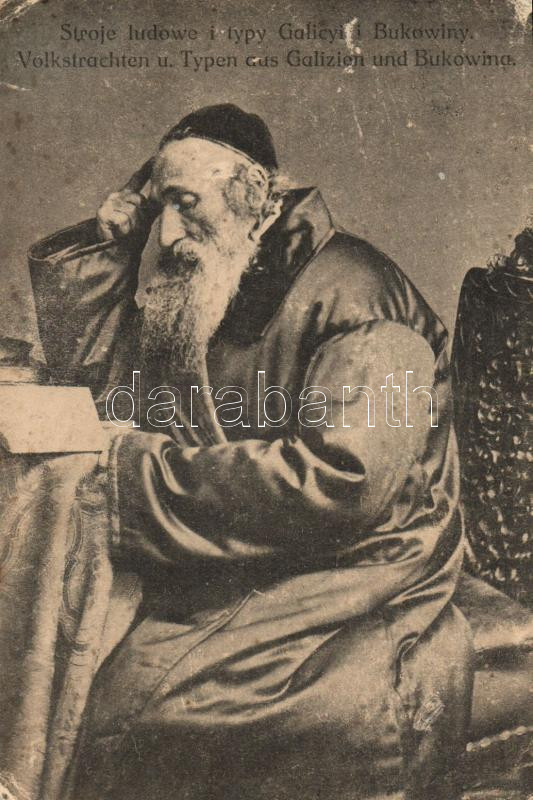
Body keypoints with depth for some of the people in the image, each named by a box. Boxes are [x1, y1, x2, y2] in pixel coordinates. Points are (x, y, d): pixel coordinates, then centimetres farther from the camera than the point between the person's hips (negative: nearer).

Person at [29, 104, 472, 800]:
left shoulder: (354, 292, -11)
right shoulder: (195, 302, 14)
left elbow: (344, 481, -22)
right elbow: (93, 368, 22)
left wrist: (142, 465, -15)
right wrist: (111, 238, 10)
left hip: (346, 608, -7)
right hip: (212, 598, 7)